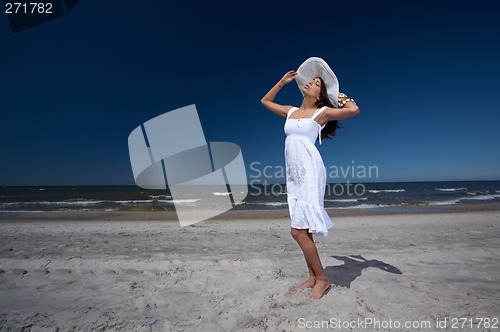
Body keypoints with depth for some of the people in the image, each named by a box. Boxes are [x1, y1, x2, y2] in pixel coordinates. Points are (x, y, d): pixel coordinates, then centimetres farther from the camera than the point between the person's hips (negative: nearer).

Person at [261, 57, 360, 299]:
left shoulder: (322, 112, 2)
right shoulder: (291, 111, 19)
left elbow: (354, 110, -11)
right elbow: (265, 101, 31)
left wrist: (342, 97, 7)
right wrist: (283, 81, 28)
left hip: (310, 172, -6)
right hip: (294, 175, 7)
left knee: (298, 231, -9)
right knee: (302, 230, 11)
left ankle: (322, 279, 12)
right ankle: (313, 277, 26)